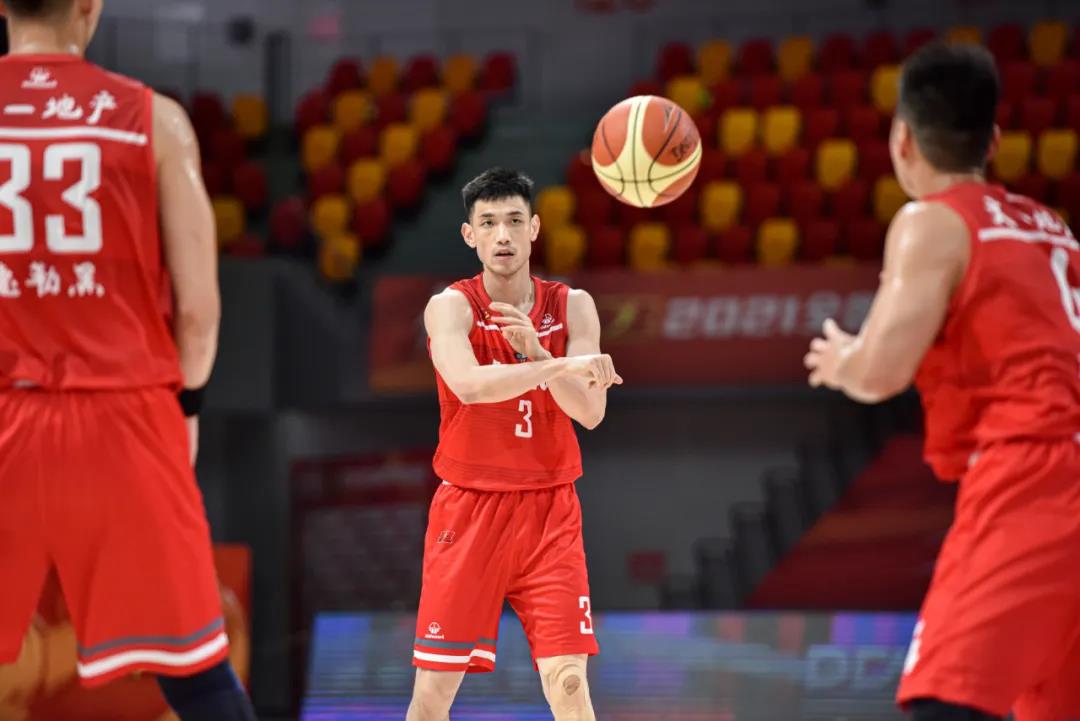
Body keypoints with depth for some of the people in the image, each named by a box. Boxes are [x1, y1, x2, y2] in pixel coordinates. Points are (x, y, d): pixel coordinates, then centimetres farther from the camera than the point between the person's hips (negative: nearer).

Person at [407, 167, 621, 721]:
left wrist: (535, 349, -24)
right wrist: (564, 366, -37)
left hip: (549, 511, 1)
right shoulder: (451, 306, -8)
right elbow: (469, 385, -28)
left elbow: (590, 411, -10)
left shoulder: (572, 306, 2)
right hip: (469, 509, -1)